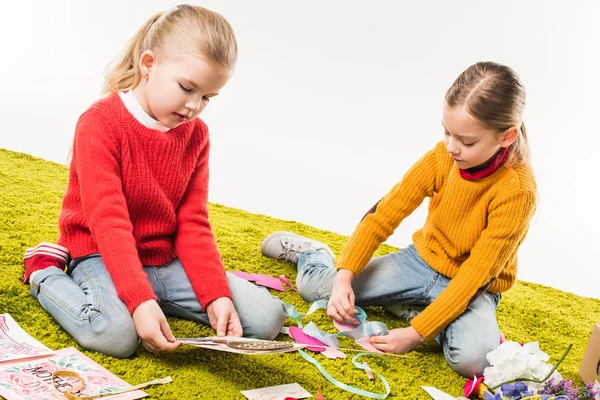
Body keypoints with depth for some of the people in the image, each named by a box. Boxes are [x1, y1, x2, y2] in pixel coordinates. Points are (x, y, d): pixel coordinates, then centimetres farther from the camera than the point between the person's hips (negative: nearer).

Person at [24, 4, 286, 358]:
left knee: (268, 318, -7)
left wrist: (216, 295, -16)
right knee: (117, 335, -35)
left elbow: (193, 223, -2)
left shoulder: (196, 134, 1)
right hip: (102, 255, -5)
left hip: (167, 259, 5)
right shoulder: (101, 123, -17)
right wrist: (140, 300, -37)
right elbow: (108, 222, -25)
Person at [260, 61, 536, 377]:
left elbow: (474, 276, -27)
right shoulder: (441, 156, -16)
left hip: (474, 287, -2)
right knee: (315, 285, -9)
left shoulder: (517, 190, -27)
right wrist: (344, 277, -24)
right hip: (422, 260, 3)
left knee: (472, 357, -34)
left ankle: (411, 307, -4)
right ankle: (313, 254, 28)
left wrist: (417, 333, -32)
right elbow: (383, 217, -12)